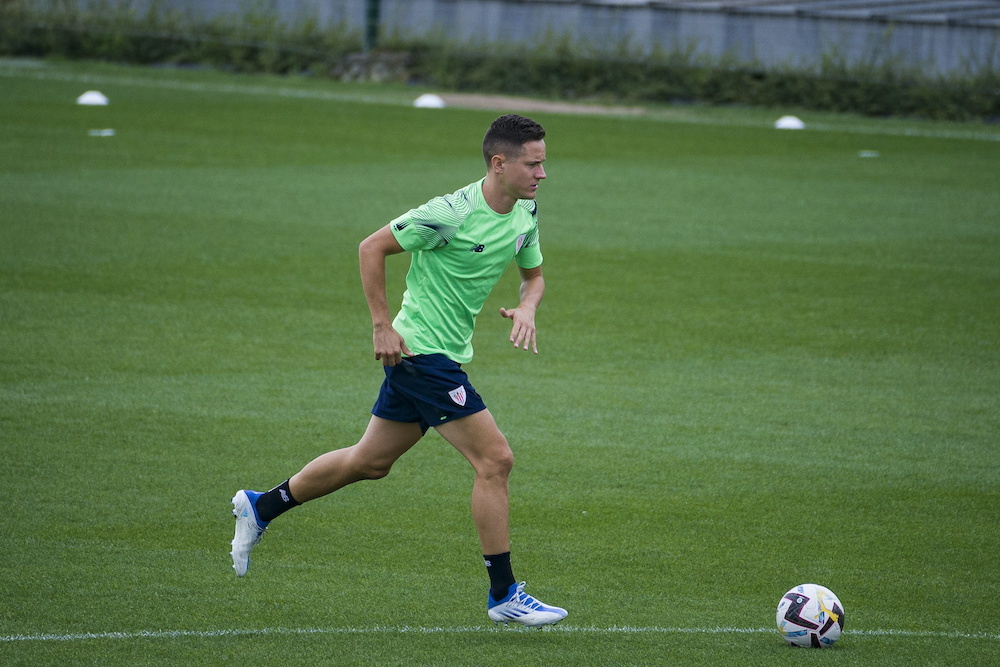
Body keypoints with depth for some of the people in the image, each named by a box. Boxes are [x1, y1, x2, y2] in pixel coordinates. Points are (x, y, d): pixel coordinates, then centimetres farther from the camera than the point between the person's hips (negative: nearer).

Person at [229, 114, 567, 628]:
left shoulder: (525, 214, 3)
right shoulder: (452, 213, -22)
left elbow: (534, 274, 19)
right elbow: (371, 248, -14)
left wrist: (526, 308, -4)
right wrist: (382, 325, -16)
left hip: (445, 354, 9)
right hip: (420, 350, -9)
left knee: (370, 461, 19)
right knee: (495, 460, -12)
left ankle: (260, 508, 34)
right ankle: (503, 594, -4)